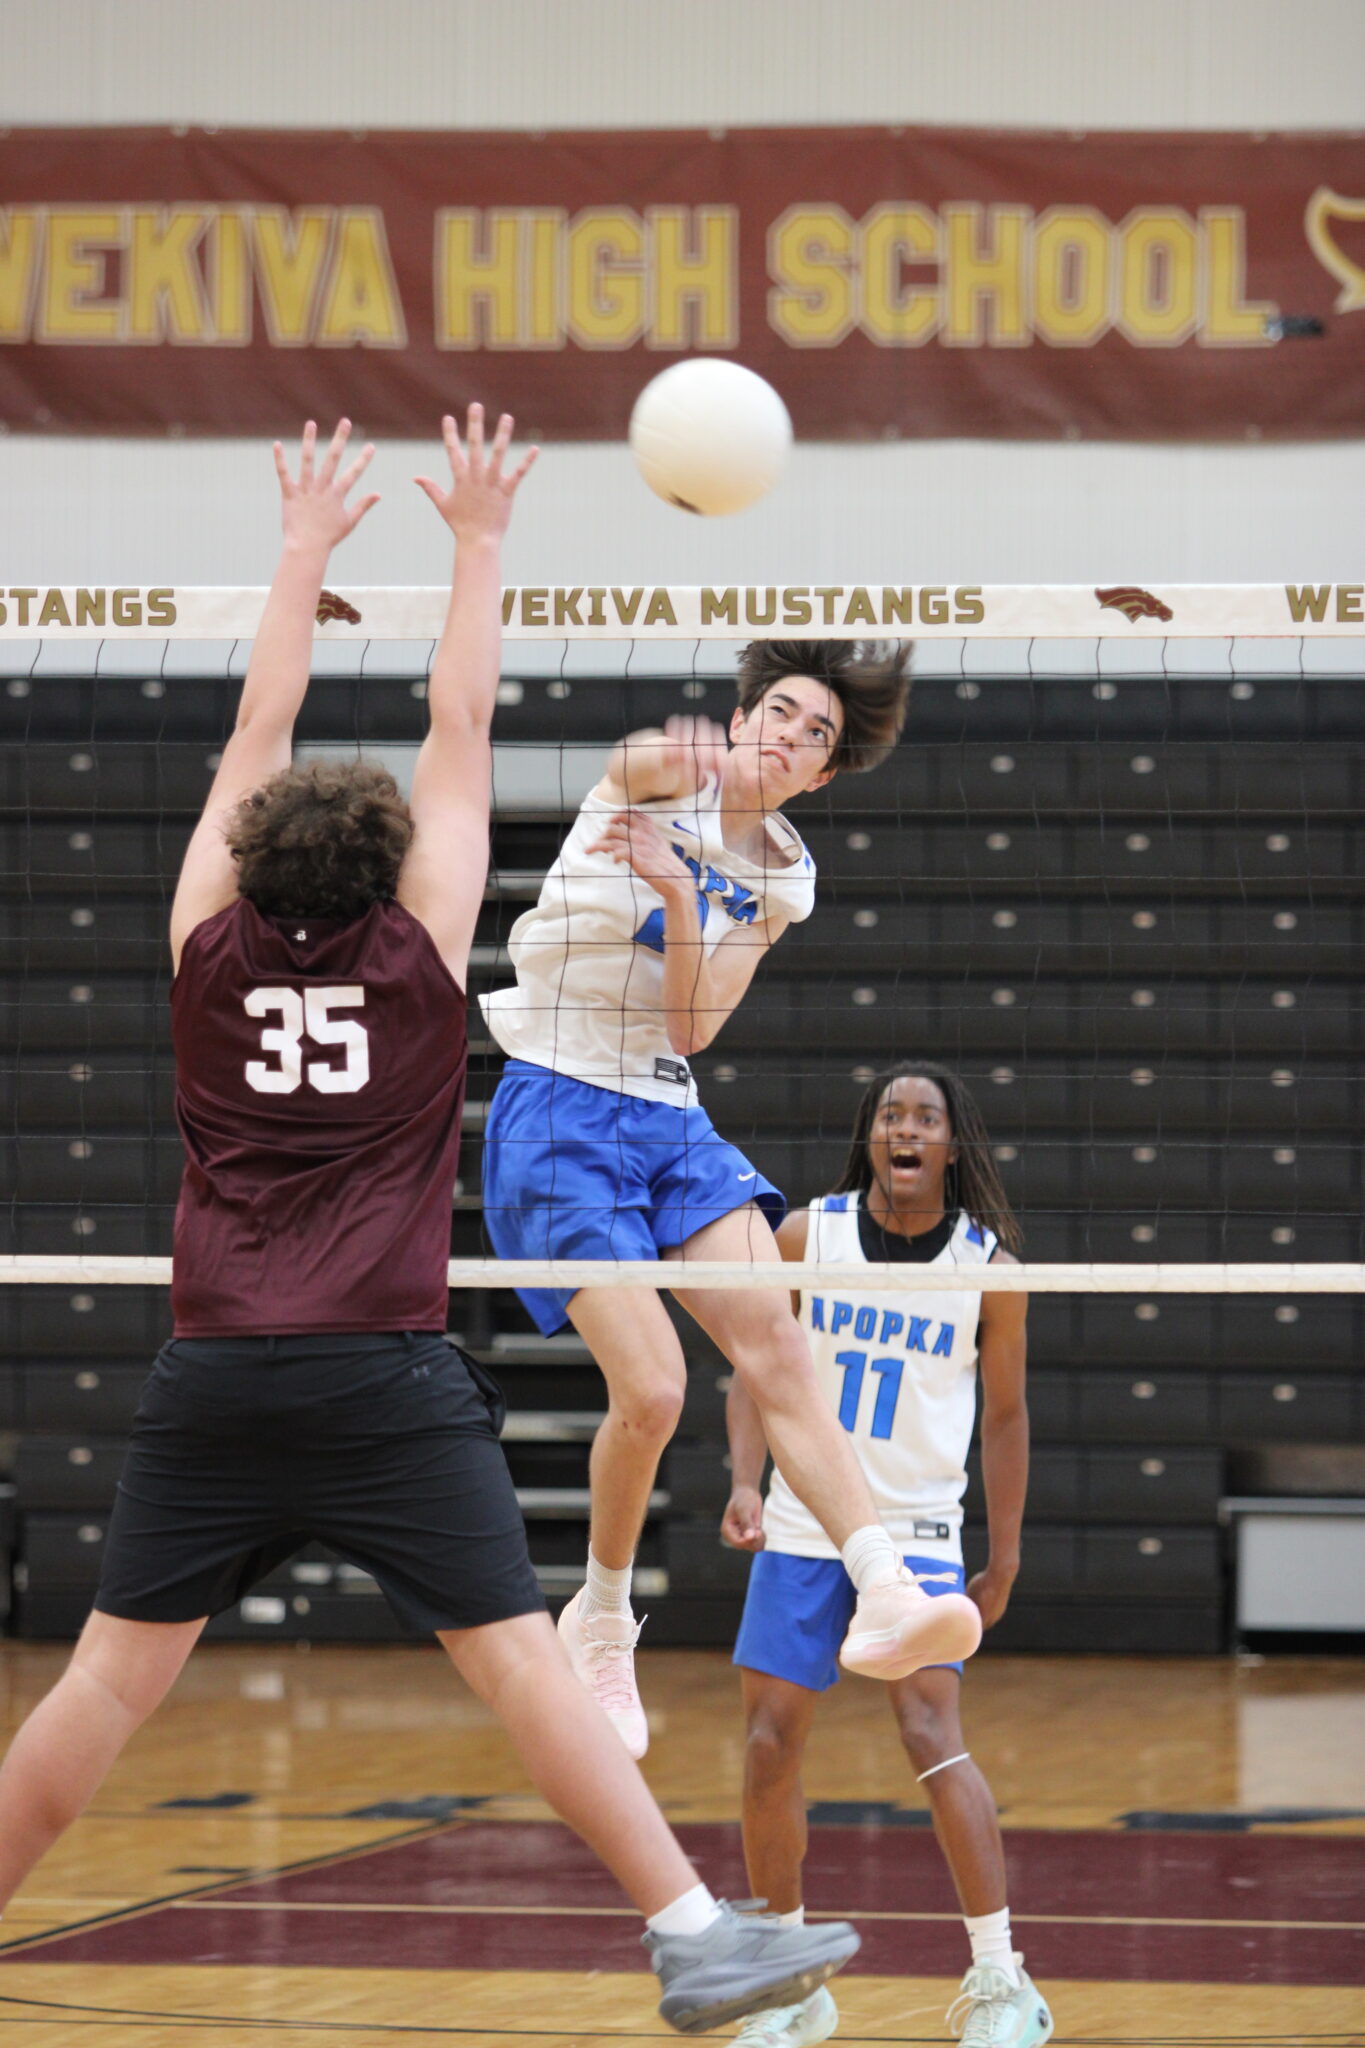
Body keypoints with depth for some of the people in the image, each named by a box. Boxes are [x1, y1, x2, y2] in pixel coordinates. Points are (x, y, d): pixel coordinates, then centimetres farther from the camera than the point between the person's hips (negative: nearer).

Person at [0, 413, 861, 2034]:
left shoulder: (209, 952, 8)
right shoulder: (417, 955, 2)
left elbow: (258, 736, 18)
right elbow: (460, 727, 11)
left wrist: (305, 553, 27)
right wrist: (479, 545, 21)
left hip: (212, 1379, 3)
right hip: (384, 1379, -3)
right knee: (517, 1658, -6)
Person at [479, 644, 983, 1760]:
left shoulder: (780, 876, 7)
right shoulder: (666, 780, -4)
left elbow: (693, 1025, -2)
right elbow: (633, 760, -25)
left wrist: (676, 893, -17)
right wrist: (683, 753, -44)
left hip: (671, 1122, 5)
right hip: (558, 1114, -5)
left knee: (778, 1344, -14)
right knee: (652, 1387, -16)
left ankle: (886, 1596, -24)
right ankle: (601, 1619, 7)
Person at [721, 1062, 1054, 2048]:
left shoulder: (989, 1265, -4)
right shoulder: (807, 1237, -2)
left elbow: (1005, 1413, 5)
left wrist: (1005, 1558, 5)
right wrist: (747, 1484, -10)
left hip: (918, 1531, -2)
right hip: (802, 1526, 2)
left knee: (933, 1734, -16)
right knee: (772, 1746, 0)